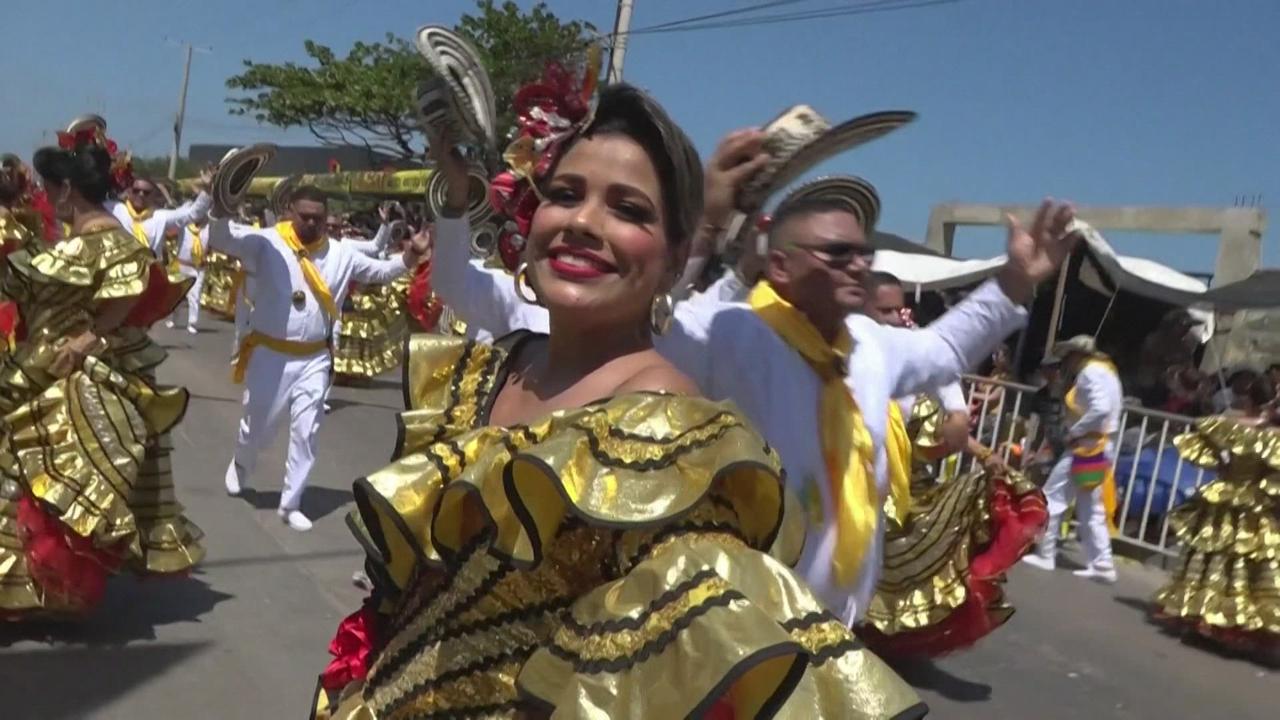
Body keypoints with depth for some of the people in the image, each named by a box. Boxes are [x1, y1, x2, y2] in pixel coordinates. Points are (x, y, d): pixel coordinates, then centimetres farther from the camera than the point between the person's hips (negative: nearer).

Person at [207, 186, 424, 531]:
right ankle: (241, 463, 50)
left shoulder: (341, 254, 0)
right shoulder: (266, 243, -10)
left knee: (305, 432, 4)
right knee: (257, 425, 14)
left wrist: (410, 257, -13)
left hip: (314, 359, 2)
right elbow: (220, 238, -16)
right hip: (270, 354, -2)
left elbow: (381, 271, 5)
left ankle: (291, 504, 18)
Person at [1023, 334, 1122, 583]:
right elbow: (1115, 407, 18)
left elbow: (1100, 409, -25)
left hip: (1087, 446, -10)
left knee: (1051, 498, -2)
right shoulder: (1106, 371, 18)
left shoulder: (1090, 372, -12)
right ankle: (1101, 564, 11)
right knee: (1091, 511, 11)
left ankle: (1044, 554, 1)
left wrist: (1074, 432, -17)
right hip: (1102, 447, 10)